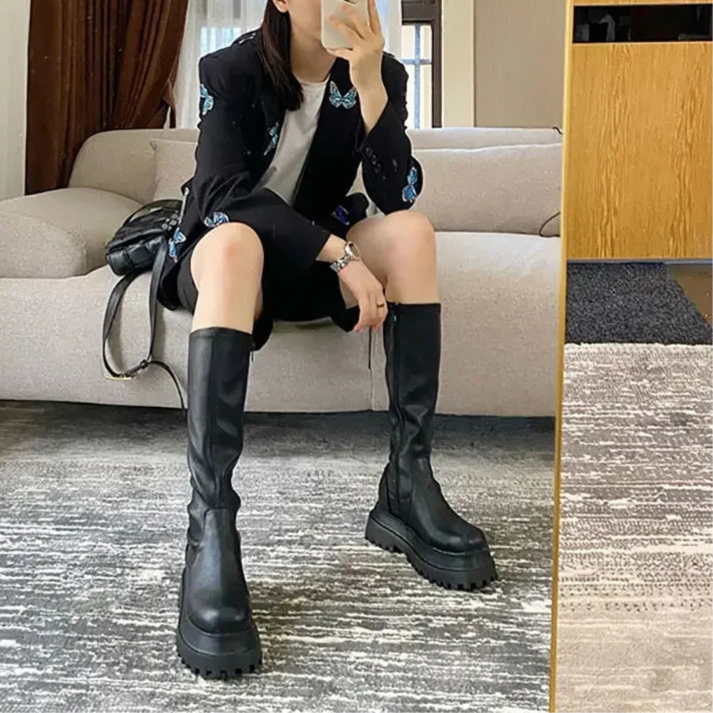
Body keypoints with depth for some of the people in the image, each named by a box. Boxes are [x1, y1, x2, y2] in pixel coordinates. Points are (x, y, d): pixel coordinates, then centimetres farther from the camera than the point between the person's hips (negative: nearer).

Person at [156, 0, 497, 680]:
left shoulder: (380, 73, -3)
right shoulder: (231, 70, -11)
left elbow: (399, 196, -15)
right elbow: (224, 190, -24)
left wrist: (370, 85, -28)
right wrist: (339, 253, -33)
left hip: (319, 259, 3)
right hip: (219, 253, -3)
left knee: (413, 231, -24)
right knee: (234, 239, -37)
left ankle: (406, 484, -27)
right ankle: (210, 528, -49)